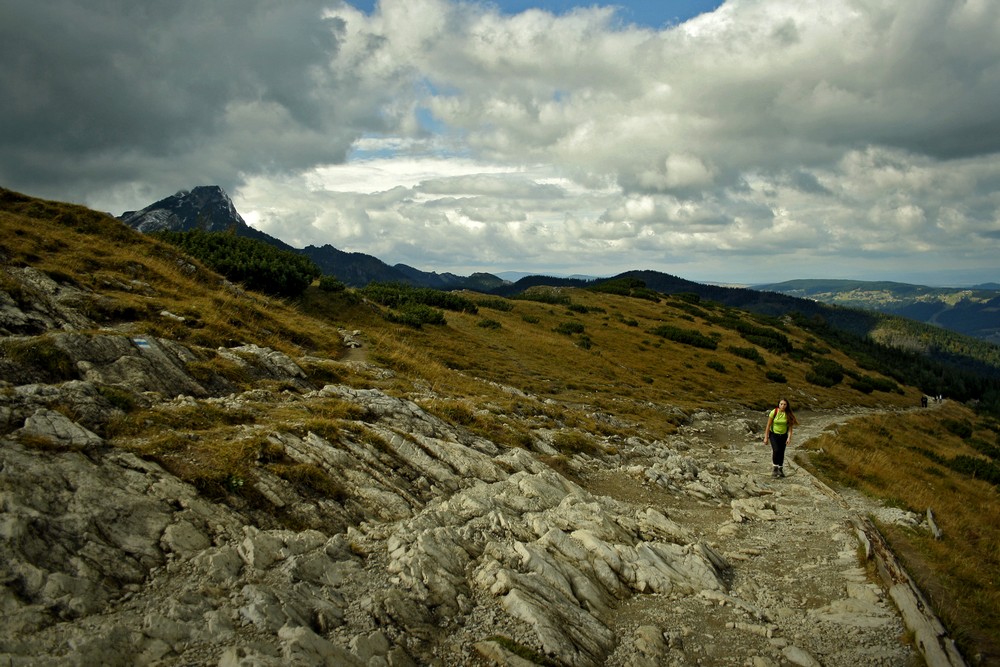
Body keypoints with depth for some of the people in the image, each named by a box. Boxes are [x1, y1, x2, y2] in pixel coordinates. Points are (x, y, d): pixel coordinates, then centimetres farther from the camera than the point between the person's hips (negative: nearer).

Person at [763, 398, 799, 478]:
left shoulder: (788, 414, -10)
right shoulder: (773, 412, -15)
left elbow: (790, 426, -4)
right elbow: (768, 425, -10)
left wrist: (789, 437, -14)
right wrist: (766, 437, -9)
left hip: (783, 435, 2)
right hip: (774, 434, -2)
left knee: (781, 453, 6)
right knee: (776, 450, -21)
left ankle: (780, 470, 22)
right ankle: (774, 468, -10)